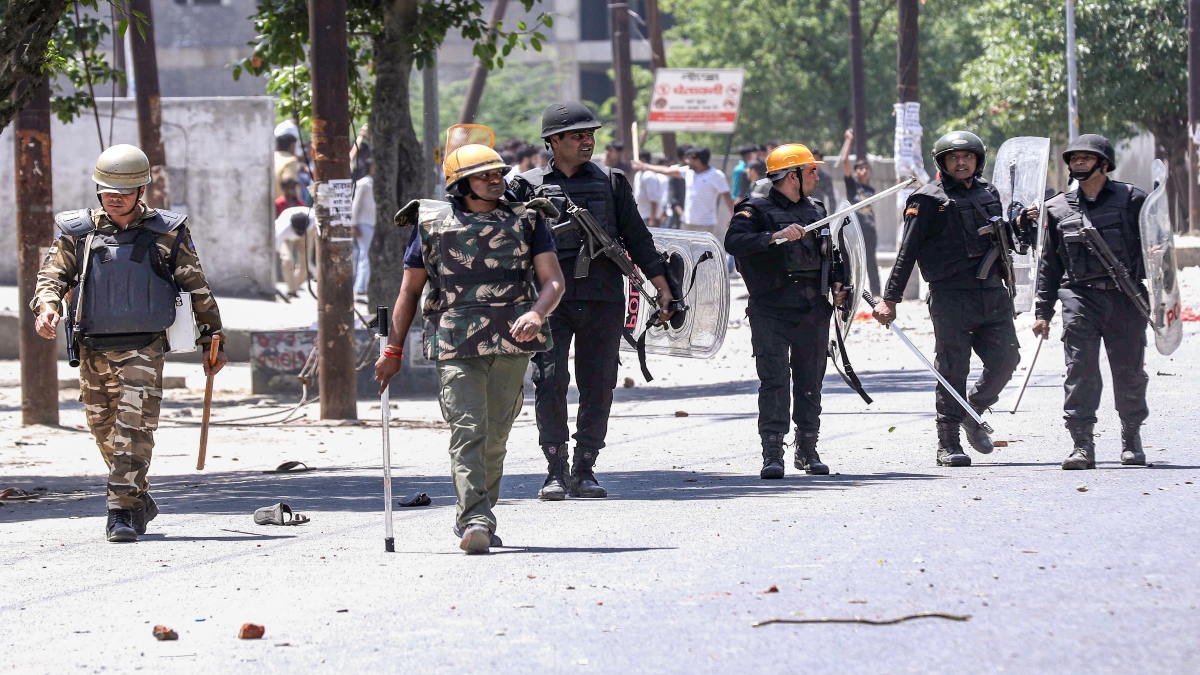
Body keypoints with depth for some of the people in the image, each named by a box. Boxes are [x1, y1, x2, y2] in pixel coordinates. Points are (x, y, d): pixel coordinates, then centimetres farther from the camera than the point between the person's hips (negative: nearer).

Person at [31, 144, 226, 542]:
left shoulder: (167, 234, 1)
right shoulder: (78, 232, 6)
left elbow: (197, 289, 7)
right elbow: (53, 274, 6)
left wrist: (213, 342, 8)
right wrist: (47, 306, -17)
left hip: (143, 349, -3)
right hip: (93, 349, 3)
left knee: (134, 428, -15)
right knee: (104, 431, 10)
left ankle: (122, 512, -17)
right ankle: (141, 501, 28)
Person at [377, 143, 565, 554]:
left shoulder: (527, 221, 9)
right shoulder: (432, 225, 8)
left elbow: (553, 281, 1)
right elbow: (410, 290, 13)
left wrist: (536, 313, -20)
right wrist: (393, 350, 10)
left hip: (512, 342, 2)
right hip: (456, 345, -2)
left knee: (495, 436, 7)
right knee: (467, 429, -17)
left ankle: (474, 518, 22)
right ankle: (474, 520, -25)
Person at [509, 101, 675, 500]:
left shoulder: (610, 182, 12)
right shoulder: (529, 186, 8)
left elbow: (637, 237, 15)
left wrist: (662, 286, 10)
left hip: (602, 301, 2)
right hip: (550, 300, -2)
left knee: (598, 386, 2)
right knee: (550, 381, -11)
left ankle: (584, 469, 10)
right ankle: (556, 470, -3)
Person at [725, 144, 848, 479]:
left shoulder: (816, 211, 18)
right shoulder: (756, 210, -2)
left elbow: (830, 252, 29)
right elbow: (734, 242, -19)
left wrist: (837, 283, 11)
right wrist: (775, 236, -29)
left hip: (813, 312, 5)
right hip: (771, 310, -5)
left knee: (810, 381, 8)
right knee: (774, 380, -10)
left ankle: (807, 450, 18)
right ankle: (772, 453, -10)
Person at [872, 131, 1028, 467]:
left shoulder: (988, 193, 16)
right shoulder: (928, 200, -2)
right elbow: (908, 252, -5)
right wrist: (890, 299, -9)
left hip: (993, 292, 5)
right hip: (951, 297, -5)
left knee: (1005, 358, 0)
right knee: (953, 370, -4)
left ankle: (973, 413, 25)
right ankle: (948, 444, 3)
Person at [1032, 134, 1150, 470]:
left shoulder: (1131, 200, 5)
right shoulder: (1058, 209, 12)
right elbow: (1049, 263, 15)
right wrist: (1043, 312, 12)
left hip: (1125, 300, -1)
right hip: (1079, 296, 1)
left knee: (1130, 372, 5)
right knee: (1080, 370, -10)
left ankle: (1132, 437, 24)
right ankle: (1082, 445, -10)